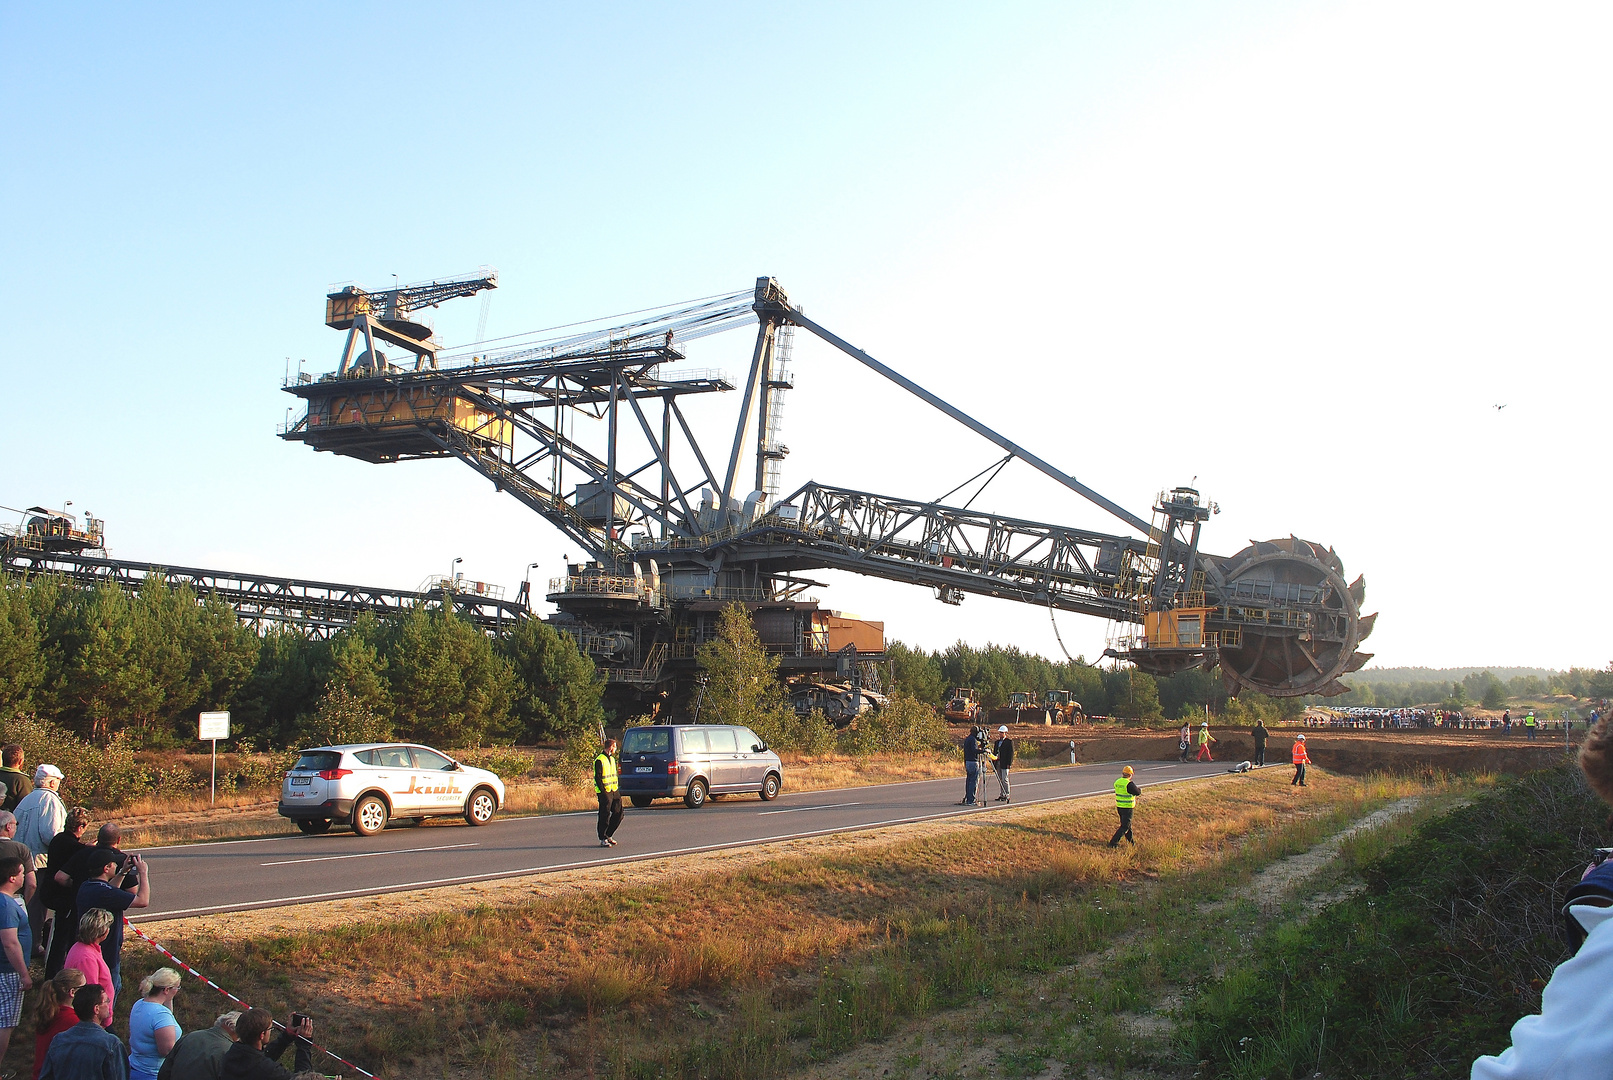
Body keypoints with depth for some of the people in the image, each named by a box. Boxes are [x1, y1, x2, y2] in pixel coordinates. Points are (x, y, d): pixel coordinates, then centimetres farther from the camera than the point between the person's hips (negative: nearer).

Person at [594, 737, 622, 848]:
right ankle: (603, 839, 4)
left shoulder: (612, 759, 17)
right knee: (605, 816, -4)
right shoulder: (599, 760, -11)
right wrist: (603, 792, -19)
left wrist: (618, 790, 16)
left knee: (618, 814, 7)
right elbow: (597, 778, -14)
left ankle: (608, 835, 19)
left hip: (614, 790, 8)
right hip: (605, 792, -8)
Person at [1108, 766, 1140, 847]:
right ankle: (1113, 842, -5)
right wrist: (1139, 789, 12)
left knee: (1127, 824, 22)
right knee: (1125, 826, 0)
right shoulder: (1129, 784, -21)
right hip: (1127, 807, -8)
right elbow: (1137, 792, -13)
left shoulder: (1117, 782, 3)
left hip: (1119, 806, 8)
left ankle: (1131, 841, 34)